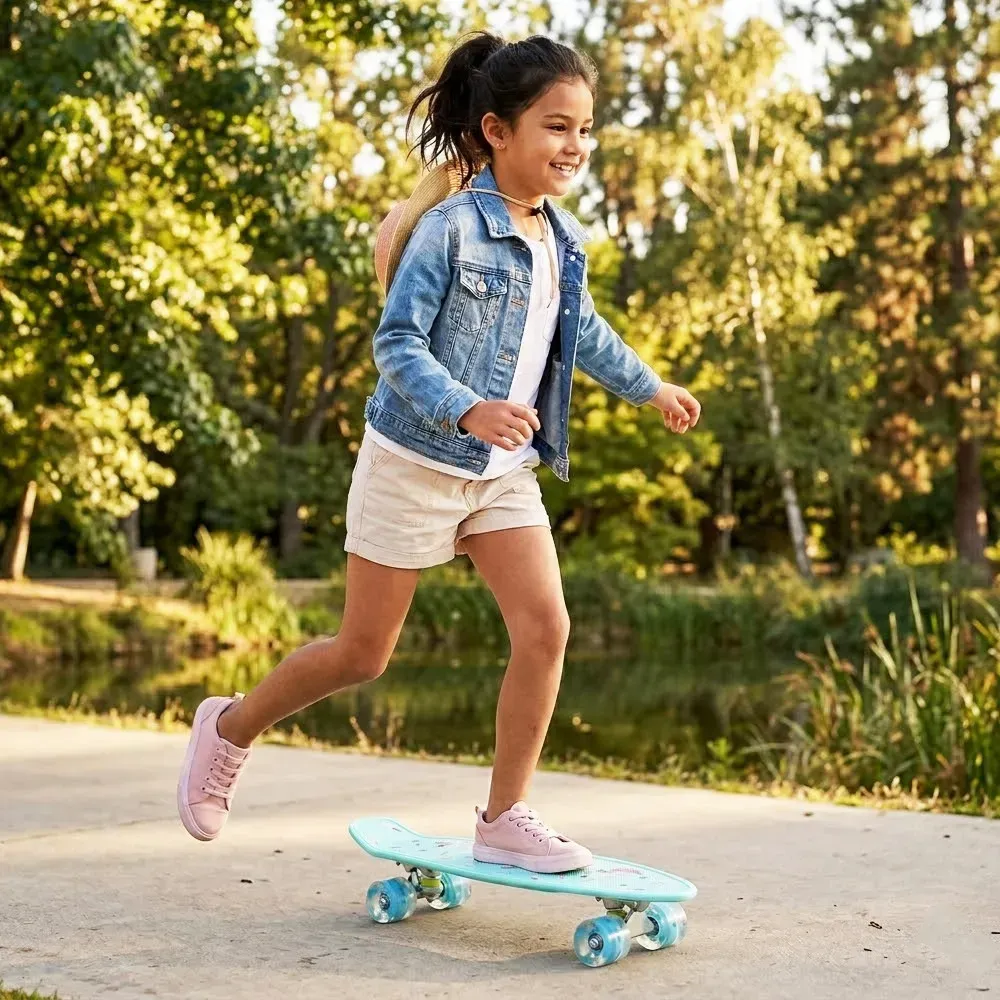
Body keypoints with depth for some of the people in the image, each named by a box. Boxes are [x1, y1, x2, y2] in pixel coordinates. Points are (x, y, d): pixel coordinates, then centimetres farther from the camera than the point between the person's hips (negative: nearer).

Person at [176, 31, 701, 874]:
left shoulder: (562, 240, 5)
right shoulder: (452, 227, -18)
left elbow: (581, 330, 25)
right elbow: (396, 343, -21)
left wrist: (651, 388, 36)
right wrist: (466, 410, -37)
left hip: (505, 472, 7)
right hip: (416, 463, -6)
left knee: (546, 628, -7)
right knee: (364, 654, 3)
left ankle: (505, 820, 5)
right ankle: (231, 728, 28)